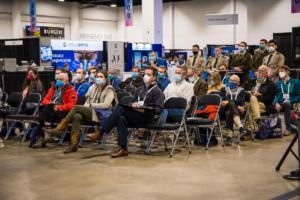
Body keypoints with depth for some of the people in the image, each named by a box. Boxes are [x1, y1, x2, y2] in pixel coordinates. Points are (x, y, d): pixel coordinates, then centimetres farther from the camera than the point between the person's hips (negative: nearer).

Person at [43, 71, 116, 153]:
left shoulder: (109, 90, 2)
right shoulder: (93, 87, 21)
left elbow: (106, 105, -11)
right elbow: (87, 101, 18)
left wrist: (91, 105, -9)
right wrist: (85, 107, -4)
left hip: (100, 115, -5)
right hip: (89, 113, 5)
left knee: (76, 107, -25)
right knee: (77, 116, -29)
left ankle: (58, 130, -24)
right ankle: (74, 144, -36)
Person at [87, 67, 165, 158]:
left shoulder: (158, 92, 0)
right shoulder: (143, 88, 24)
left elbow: (158, 110, -12)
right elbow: (135, 100, 32)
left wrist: (143, 110, -20)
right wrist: (134, 104, 7)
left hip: (146, 117, -7)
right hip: (136, 115, 7)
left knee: (120, 109, -26)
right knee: (121, 118, -27)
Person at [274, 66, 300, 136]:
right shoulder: (278, 83, 18)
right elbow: (276, 95, 6)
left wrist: (289, 101, -16)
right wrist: (276, 103, -15)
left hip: (291, 104, -3)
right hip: (280, 103, 3)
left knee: (286, 104, -40)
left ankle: (288, 127, -32)